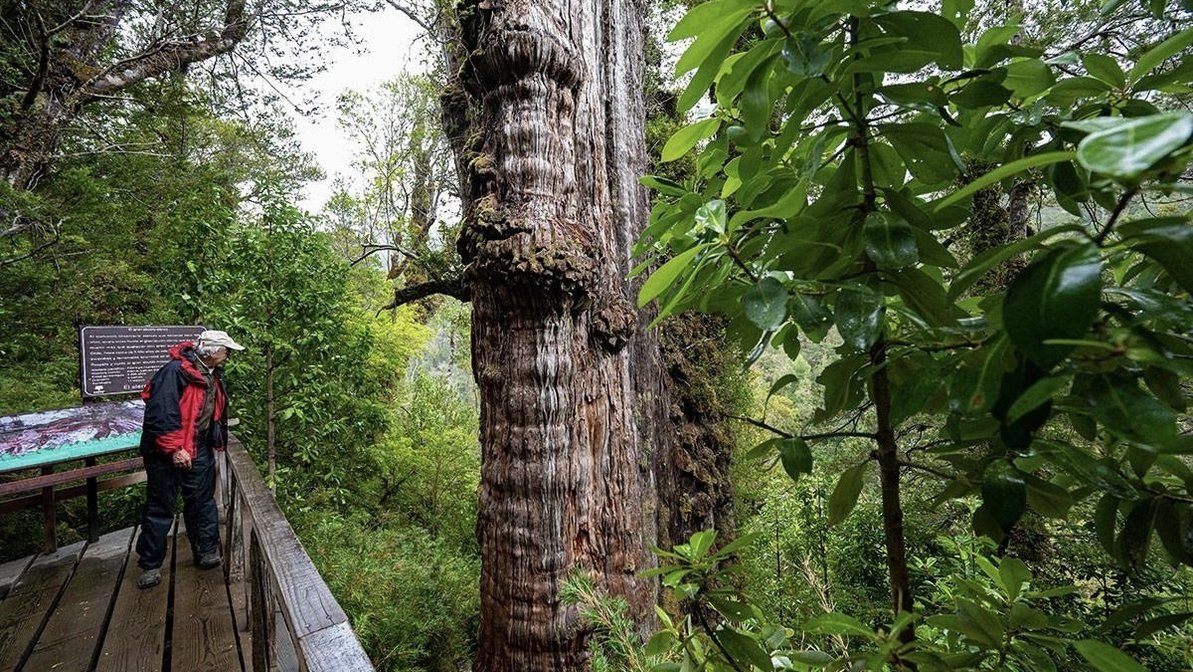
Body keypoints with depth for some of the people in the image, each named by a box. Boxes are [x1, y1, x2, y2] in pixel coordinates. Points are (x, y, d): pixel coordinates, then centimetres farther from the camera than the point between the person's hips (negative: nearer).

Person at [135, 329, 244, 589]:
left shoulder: (213, 376, 8)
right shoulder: (175, 371, -20)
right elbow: (160, 412, -26)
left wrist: (218, 440, 20)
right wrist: (173, 448, -26)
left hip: (199, 451, 7)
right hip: (167, 453, -7)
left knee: (202, 502, 14)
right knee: (160, 508, 6)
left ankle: (207, 551, 26)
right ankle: (150, 565, 20)